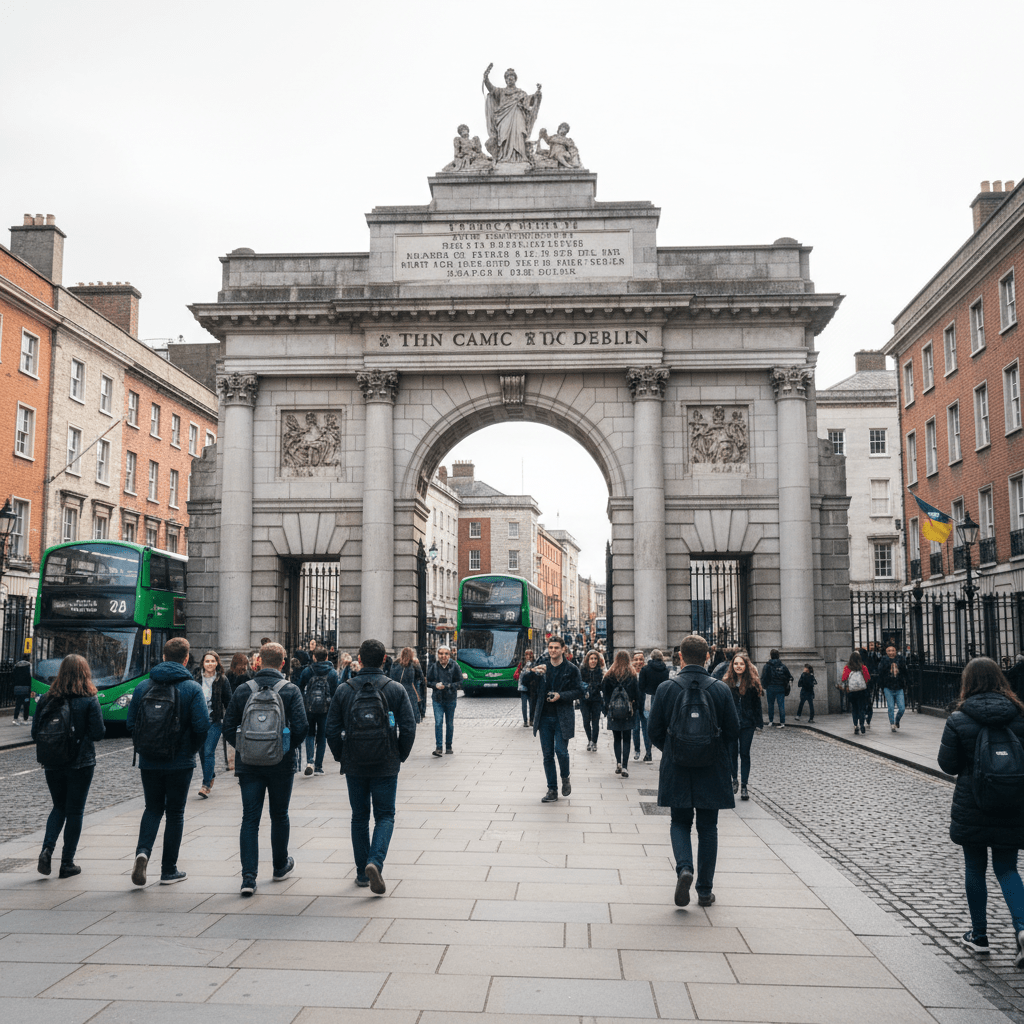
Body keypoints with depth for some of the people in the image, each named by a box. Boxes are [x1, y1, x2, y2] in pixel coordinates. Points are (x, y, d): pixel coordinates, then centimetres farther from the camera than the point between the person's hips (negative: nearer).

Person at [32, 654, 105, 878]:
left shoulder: (47, 699, -2)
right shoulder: (89, 701, -12)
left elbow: (35, 732, 1)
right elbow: (98, 733, -14)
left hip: (52, 765, 3)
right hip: (80, 764, -3)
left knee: (59, 807, 20)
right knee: (75, 811, 8)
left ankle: (47, 848, -1)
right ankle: (67, 863, 11)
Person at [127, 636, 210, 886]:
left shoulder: (142, 687, 1)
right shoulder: (192, 688, -9)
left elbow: (130, 723, 1)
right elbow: (202, 725, -14)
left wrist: (143, 747, 15)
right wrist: (192, 749, 4)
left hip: (148, 762, 3)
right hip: (180, 762, -2)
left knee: (153, 808, 18)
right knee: (174, 813, 10)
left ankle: (143, 851, -6)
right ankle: (169, 870, 15)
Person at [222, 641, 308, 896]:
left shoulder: (242, 691, 0)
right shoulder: (290, 690, -6)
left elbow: (228, 727, 0)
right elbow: (301, 726, -13)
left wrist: (244, 748, 13)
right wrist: (288, 747, 4)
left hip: (248, 764, 1)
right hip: (281, 764, -1)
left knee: (250, 820, 3)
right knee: (279, 816, 16)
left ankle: (248, 876, -6)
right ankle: (281, 866, 31)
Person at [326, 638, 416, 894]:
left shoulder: (343, 690, -3)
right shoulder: (396, 689, -5)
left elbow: (332, 729, -1)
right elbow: (408, 728, -6)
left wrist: (342, 757, 12)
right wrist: (400, 756, 8)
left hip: (354, 766, 1)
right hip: (386, 765, -1)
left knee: (359, 817, 15)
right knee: (385, 816, 9)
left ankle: (362, 873, 19)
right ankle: (375, 862, -13)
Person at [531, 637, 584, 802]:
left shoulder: (571, 669, 0)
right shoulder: (542, 666, 8)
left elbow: (579, 691, -1)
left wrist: (560, 695, -15)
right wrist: (534, 673, -14)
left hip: (563, 718, -3)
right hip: (545, 717, 3)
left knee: (561, 751, -11)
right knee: (548, 754, 5)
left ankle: (565, 778, 20)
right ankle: (552, 790, 14)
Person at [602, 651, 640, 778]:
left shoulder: (610, 675, -3)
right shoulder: (632, 675, -5)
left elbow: (604, 692, 1)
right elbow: (637, 694, -2)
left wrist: (607, 709, 10)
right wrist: (634, 708, 9)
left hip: (613, 713, 1)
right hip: (628, 713, -1)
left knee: (616, 738, 14)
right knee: (626, 739, 3)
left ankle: (618, 763, 6)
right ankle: (624, 766, -5)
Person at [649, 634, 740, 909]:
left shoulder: (666, 688, -8)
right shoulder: (721, 689, -7)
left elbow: (655, 731, -3)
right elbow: (733, 730, -2)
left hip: (676, 770, 0)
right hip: (712, 771, 1)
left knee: (680, 823, 16)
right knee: (708, 829, 12)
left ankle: (684, 868, -9)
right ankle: (705, 890, 16)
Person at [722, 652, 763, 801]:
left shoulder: (753, 682, -1)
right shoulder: (726, 682, -1)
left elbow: (757, 703, 4)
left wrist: (758, 723, 2)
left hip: (747, 724, -1)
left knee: (745, 754, 1)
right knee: (732, 753, 8)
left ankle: (744, 786, 6)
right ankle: (735, 780, 29)